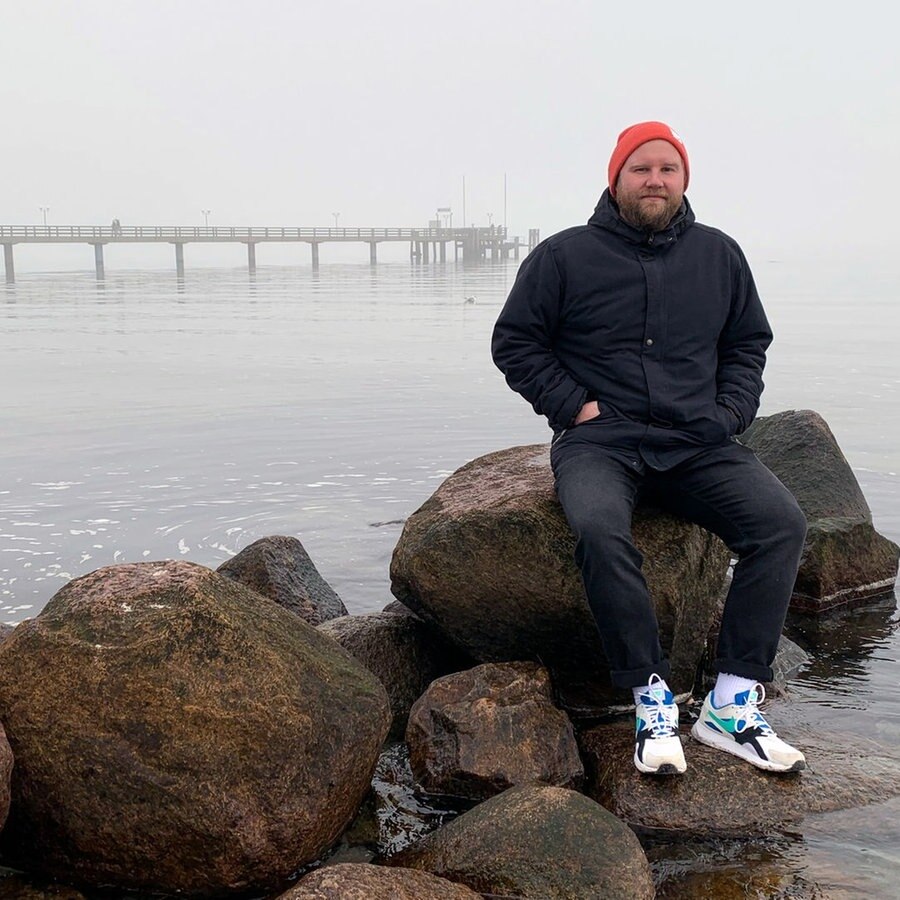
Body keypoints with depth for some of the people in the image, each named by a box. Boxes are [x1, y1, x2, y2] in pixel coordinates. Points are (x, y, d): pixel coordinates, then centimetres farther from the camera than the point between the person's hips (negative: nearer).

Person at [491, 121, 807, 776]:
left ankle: (733, 705, -19)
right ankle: (653, 699, -24)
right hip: (599, 442, -3)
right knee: (601, 530, -36)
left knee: (782, 522, -23)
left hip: (699, 445, 3)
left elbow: (750, 343, 26)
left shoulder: (719, 255, 16)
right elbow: (514, 342, 9)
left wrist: (731, 410, 8)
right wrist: (573, 404, -3)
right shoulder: (564, 256, 5)